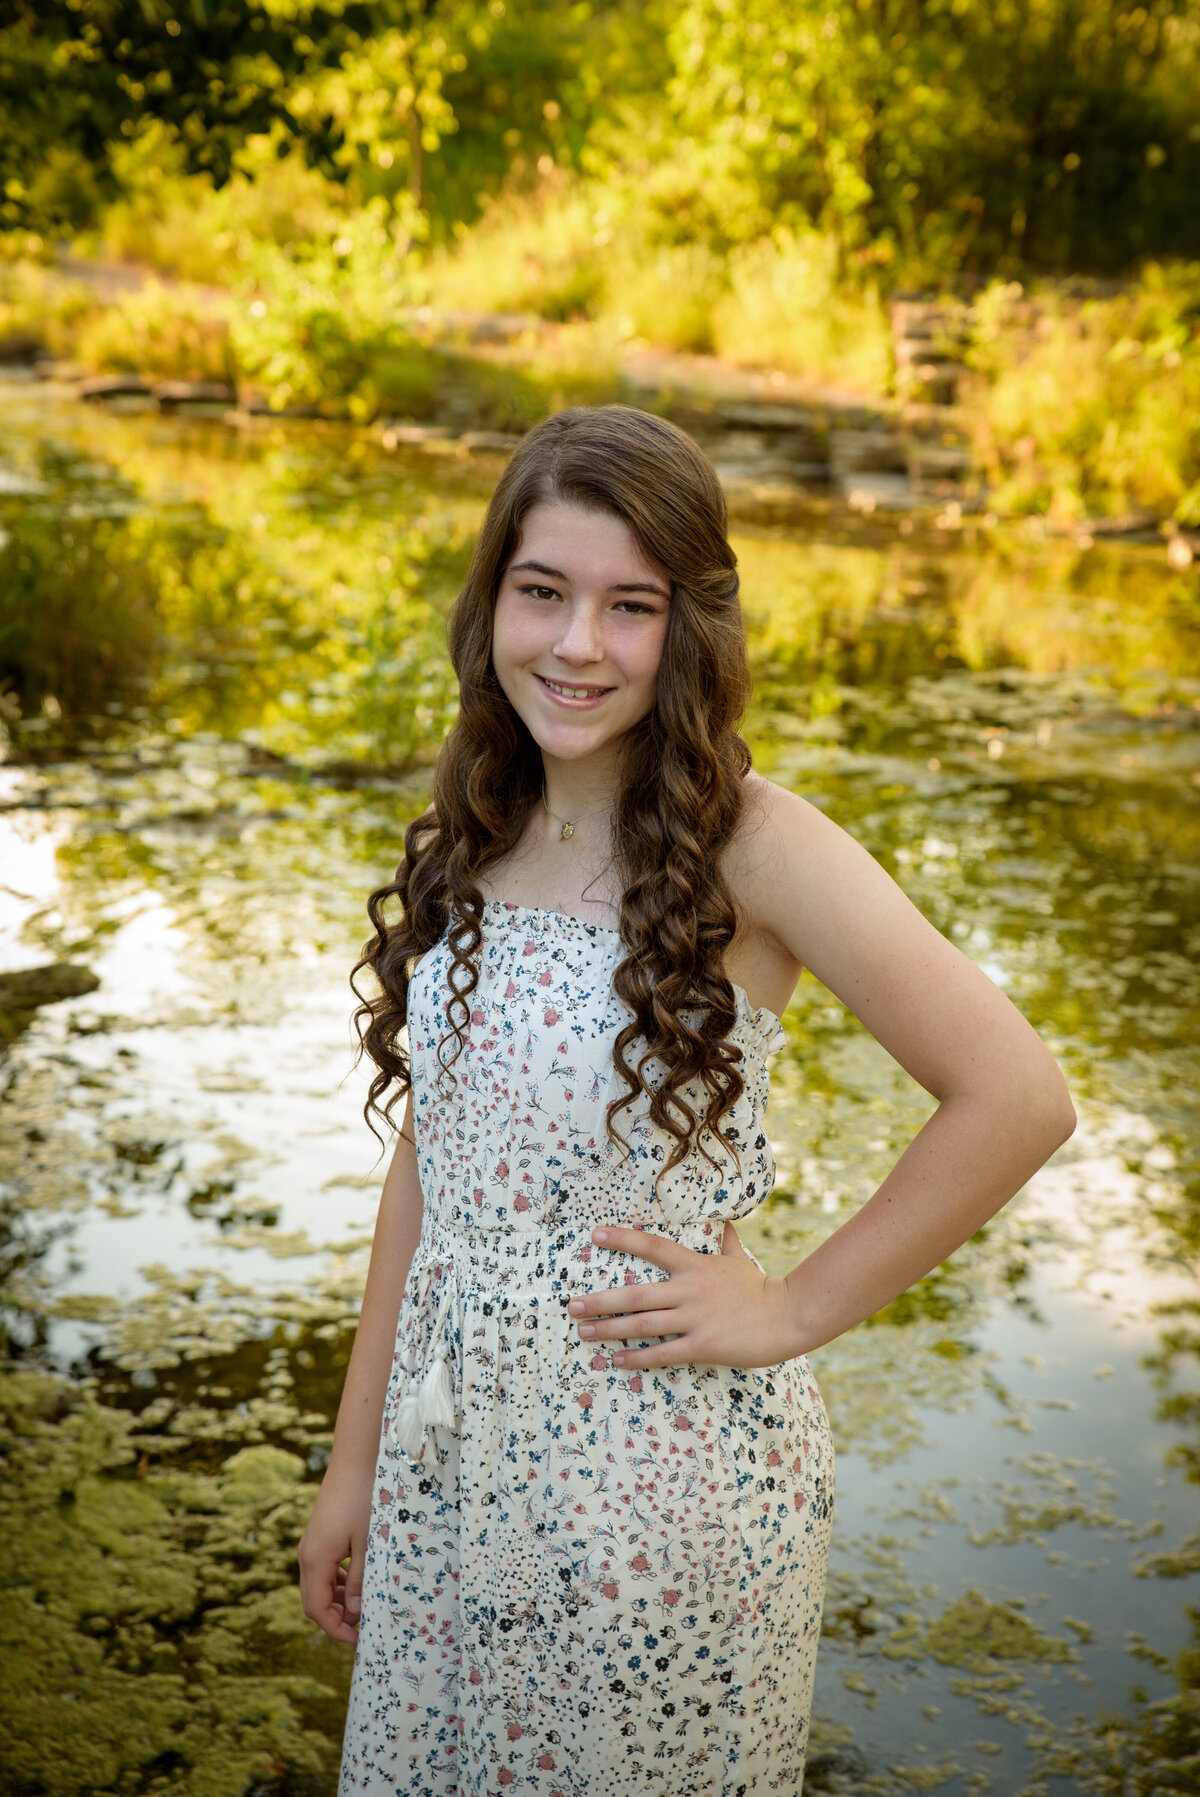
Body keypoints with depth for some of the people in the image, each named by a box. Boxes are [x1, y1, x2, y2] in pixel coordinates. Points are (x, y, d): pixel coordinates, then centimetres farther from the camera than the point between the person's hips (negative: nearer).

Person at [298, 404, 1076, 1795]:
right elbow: (428, 1163, 6)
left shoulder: (750, 844, -17)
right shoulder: (470, 840, 1)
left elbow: (1017, 1099, -22)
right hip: (452, 1454, 5)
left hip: (662, 1461, -5)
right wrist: (356, 1461, 9)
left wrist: (797, 1310, -14)